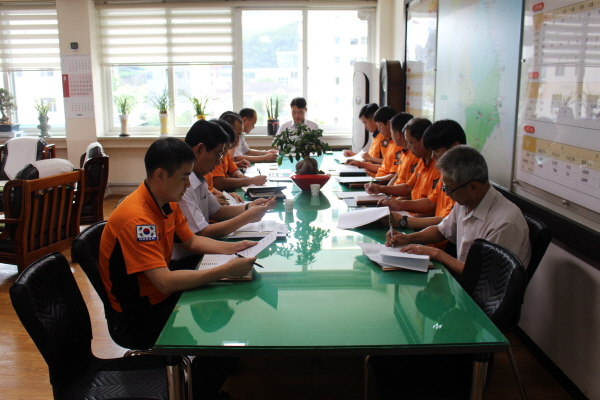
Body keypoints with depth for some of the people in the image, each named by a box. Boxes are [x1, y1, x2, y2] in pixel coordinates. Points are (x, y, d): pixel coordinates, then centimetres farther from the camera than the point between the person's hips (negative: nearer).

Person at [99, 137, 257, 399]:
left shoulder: (167, 203, -2)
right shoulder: (136, 218, -29)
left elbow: (191, 241, 14)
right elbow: (166, 282, -34)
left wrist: (232, 248, -2)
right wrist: (226, 271, -33)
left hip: (160, 297, 9)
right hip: (137, 317, -9)